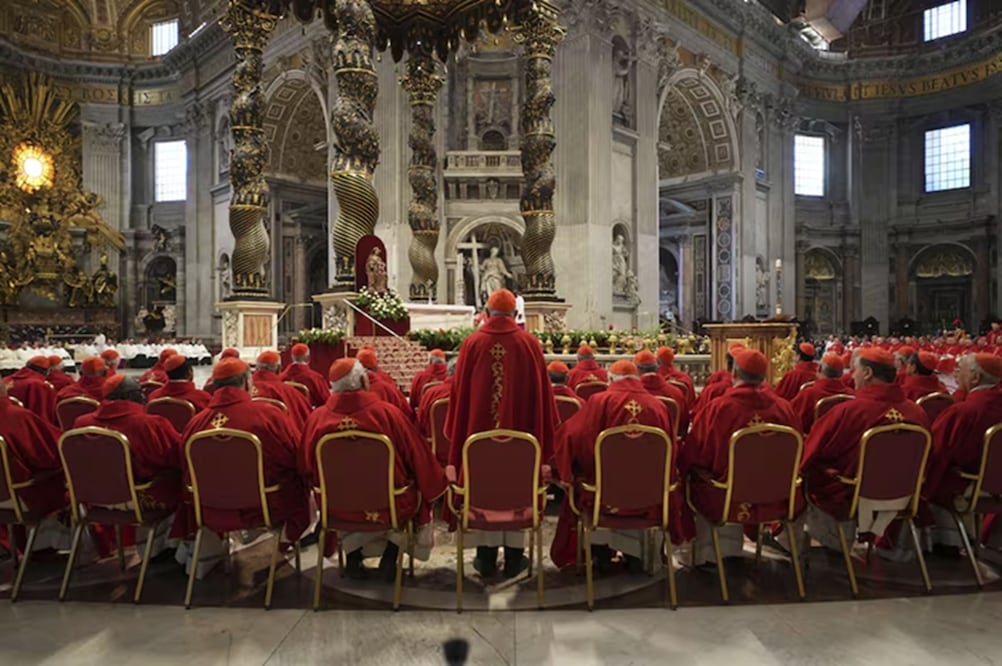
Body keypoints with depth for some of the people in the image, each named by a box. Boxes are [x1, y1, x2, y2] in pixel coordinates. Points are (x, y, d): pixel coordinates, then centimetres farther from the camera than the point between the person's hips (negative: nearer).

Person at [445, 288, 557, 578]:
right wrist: (543, 434, 9)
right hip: (521, 430, 0)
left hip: (479, 429, 1)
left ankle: (486, 557, 18)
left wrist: (457, 433, 10)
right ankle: (514, 557, 18)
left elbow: (459, 392, 0)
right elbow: (541, 392, -1)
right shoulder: (529, 343, -4)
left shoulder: (472, 343, -4)